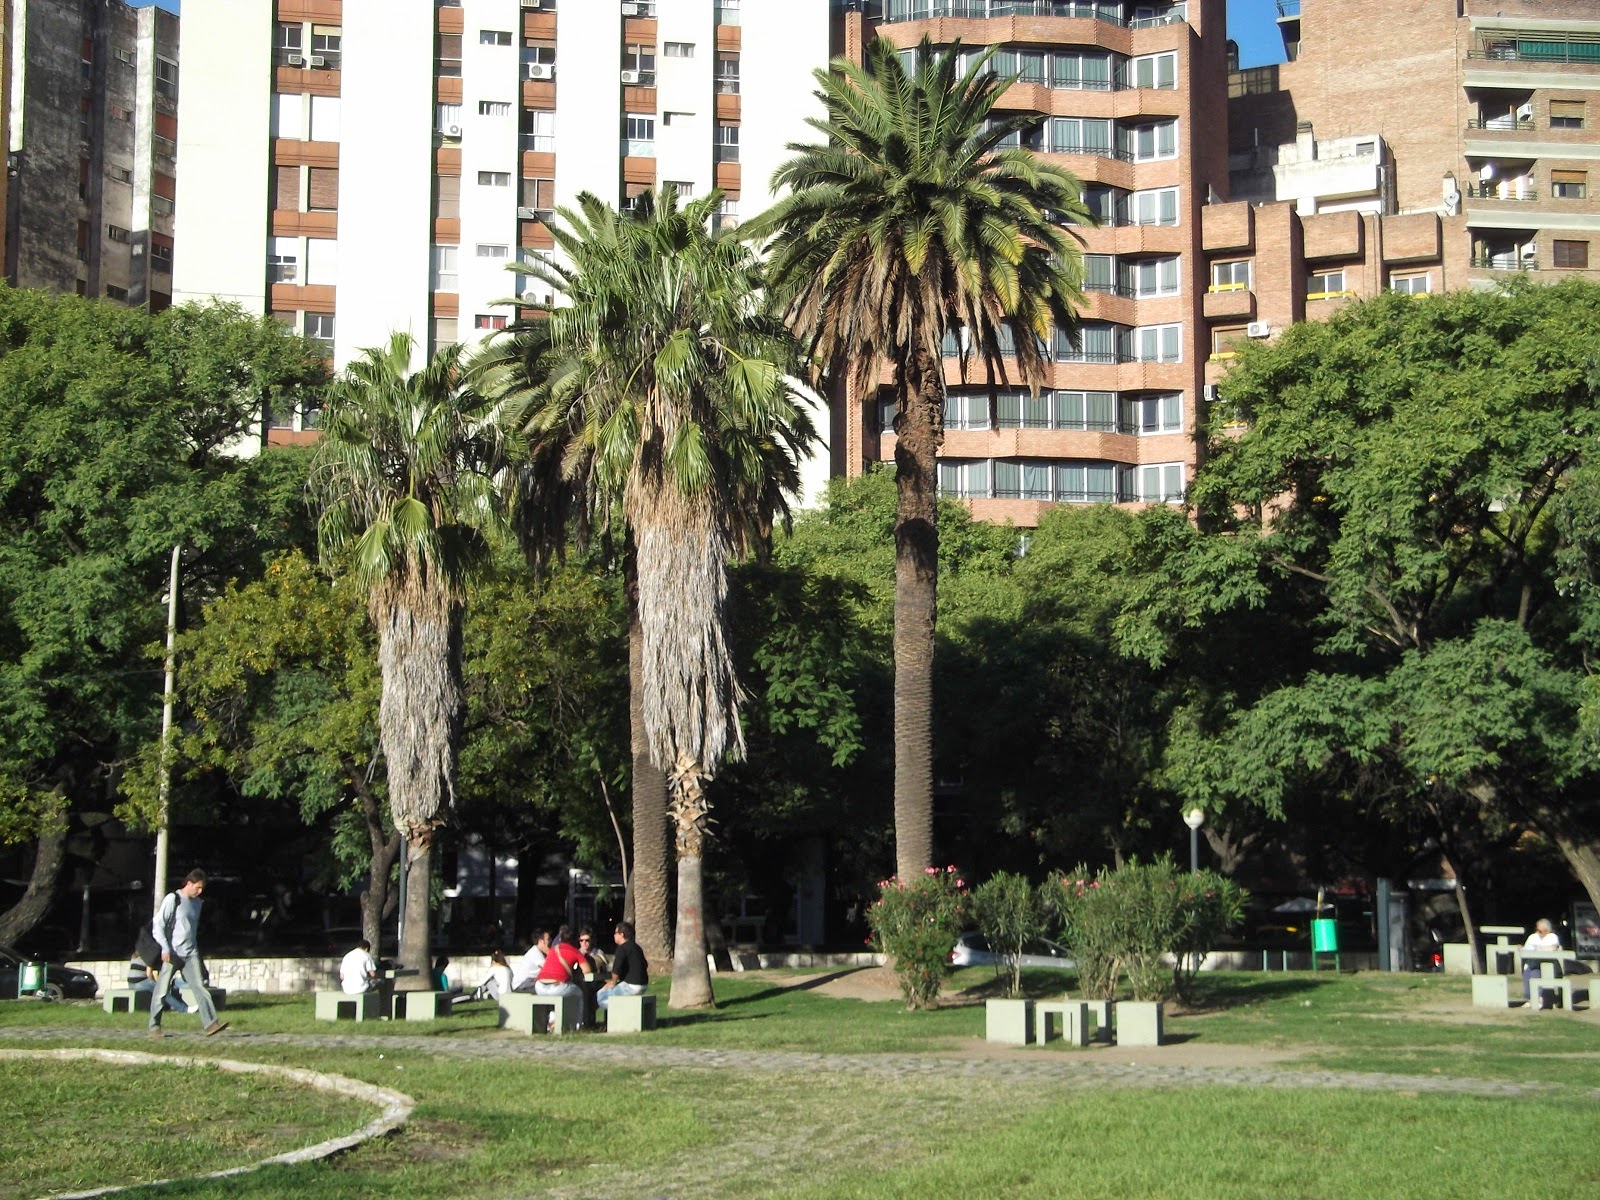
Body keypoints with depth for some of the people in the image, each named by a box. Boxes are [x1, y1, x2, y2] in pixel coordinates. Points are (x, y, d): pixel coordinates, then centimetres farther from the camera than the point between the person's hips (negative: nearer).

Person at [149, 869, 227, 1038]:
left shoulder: (197, 902, 14)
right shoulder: (173, 899, -6)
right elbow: (157, 925, -10)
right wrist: (165, 949, -18)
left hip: (191, 955, 5)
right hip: (172, 954, -5)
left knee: (200, 988, -8)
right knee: (162, 991, 1)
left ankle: (210, 1024, -18)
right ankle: (154, 1026, 15)